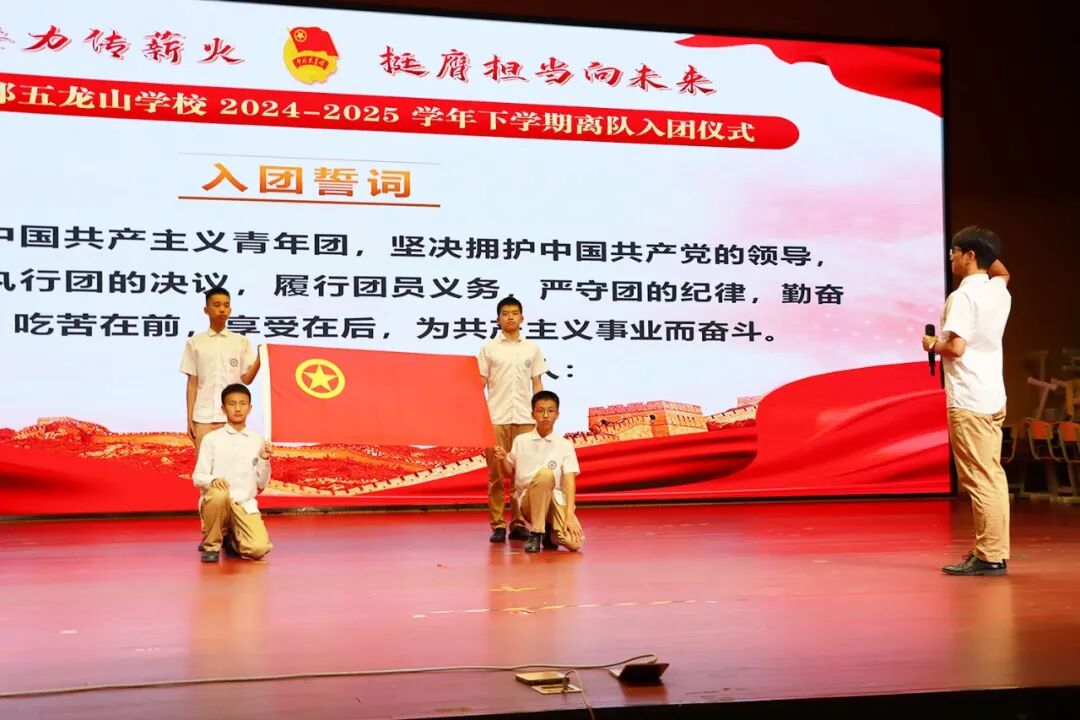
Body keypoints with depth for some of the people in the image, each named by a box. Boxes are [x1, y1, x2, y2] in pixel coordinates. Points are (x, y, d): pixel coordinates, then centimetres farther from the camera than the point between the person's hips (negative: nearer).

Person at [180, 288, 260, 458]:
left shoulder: (241, 342, 6)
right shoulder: (195, 343, 5)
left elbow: (246, 379, 2)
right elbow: (192, 383, 6)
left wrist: (259, 358, -15)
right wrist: (189, 418, 1)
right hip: (203, 417, 0)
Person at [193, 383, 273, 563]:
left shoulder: (257, 440, 8)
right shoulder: (212, 439, 1)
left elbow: (261, 484, 10)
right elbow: (197, 477, -1)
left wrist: (264, 460, -7)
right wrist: (213, 480, -23)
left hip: (245, 504, 2)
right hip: (216, 501, -2)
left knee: (259, 549, -23)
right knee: (219, 494, -40)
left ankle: (231, 539, 16)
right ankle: (211, 543, -11)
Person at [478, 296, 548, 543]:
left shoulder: (532, 349, 10)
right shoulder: (488, 348, 5)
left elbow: (537, 384, 12)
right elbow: (480, 384, 4)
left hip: (524, 419, 2)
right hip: (496, 418, -2)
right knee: (496, 473, -1)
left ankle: (518, 523, 10)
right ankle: (497, 525, 4)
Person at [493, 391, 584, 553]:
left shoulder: (565, 445, 0)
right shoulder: (520, 441, 3)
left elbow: (569, 482, -8)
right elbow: (510, 472, 15)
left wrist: (569, 516, -21)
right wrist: (503, 459, -8)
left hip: (557, 500, 1)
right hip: (528, 501, -1)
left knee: (574, 542, -28)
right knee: (545, 474, -35)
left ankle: (550, 533, 11)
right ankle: (536, 533, -18)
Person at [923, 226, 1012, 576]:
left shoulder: (963, 296, -14)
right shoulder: (1000, 291, 12)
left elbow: (956, 347, -21)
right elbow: (1002, 272, 38)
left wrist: (933, 345, -3)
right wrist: (987, 251, 26)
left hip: (968, 401, -9)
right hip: (994, 397, 9)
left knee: (979, 479, -6)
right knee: (993, 476, 11)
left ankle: (988, 557, -5)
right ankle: (996, 553, 16)